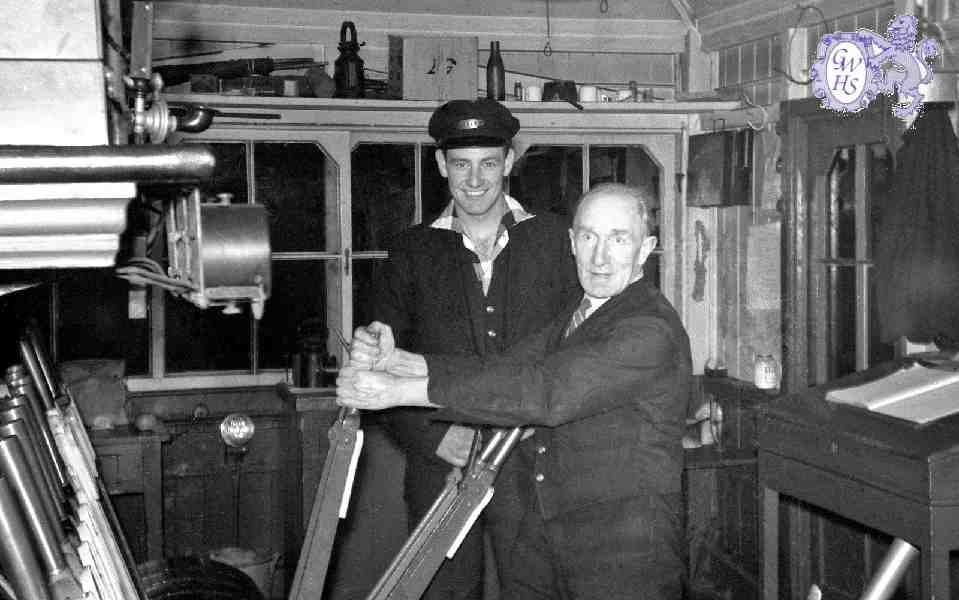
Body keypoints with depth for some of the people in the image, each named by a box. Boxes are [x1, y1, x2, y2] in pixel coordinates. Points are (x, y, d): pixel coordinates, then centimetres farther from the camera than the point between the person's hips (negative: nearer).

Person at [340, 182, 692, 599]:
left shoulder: (651, 330, -19)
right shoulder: (576, 318, 13)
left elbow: (542, 391, -27)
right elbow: (504, 369, 4)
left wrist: (401, 390, -26)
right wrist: (396, 360, -10)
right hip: (543, 537, 8)